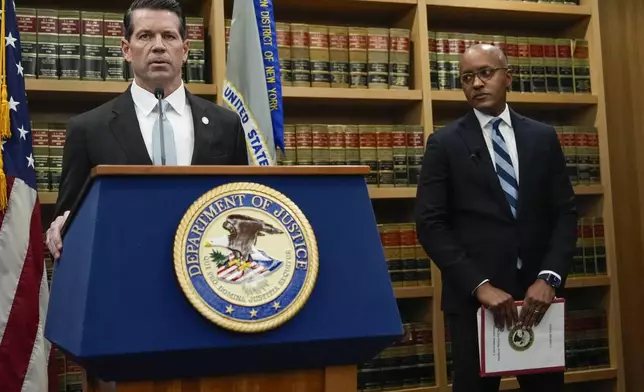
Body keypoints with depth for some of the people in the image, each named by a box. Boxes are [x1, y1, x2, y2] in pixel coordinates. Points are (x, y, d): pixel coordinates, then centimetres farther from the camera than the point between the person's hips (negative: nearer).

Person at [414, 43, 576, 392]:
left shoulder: (543, 137, 8)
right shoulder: (445, 143, -1)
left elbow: (565, 213, 6)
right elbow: (431, 225, -7)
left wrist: (549, 277, -9)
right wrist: (479, 285, -16)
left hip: (538, 291, 3)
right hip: (473, 295, -2)